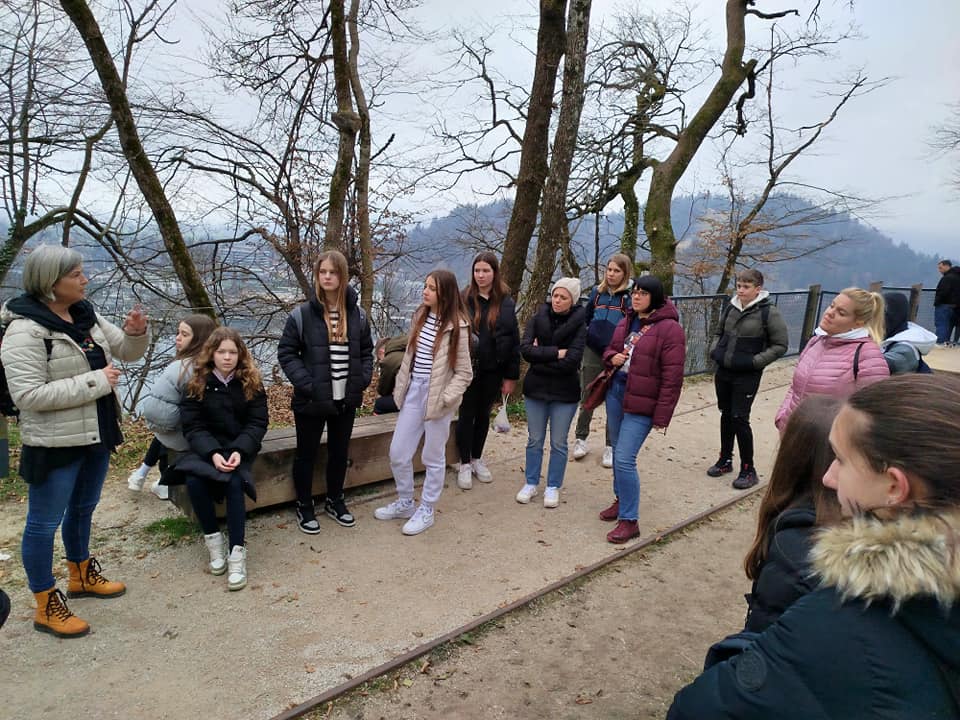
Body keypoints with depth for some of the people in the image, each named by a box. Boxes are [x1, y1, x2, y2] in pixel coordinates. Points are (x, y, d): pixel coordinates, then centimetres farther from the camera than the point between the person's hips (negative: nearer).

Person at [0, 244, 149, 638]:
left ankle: (81, 576, 43)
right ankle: (46, 606, 21)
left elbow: (126, 351, 10)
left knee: (82, 509, 23)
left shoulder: (86, 315, 3)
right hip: (54, 443, -8)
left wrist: (136, 332, -13)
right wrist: (95, 381, -25)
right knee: (45, 521, 7)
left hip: (95, 433, 8)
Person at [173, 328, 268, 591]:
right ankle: (213, 539, -9)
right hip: (207, 447, 1)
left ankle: (237, 552, -25)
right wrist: (213, 453, -23)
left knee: (235, 481, -31)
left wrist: (239, 450, -23)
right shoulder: (198, 383, -4)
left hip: (240, 447, -1)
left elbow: (257, 422, -6)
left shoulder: (251, 381, -4)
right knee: (193, 480, -29)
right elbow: (192, 425, -7)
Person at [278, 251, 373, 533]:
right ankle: (304, 506, 31)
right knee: (306, 454, 12)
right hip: (311, 401, -3)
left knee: (340, 452, 18)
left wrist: (363, 378, -2)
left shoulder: (357, 315, 1)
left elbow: (366, 350, 12)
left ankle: (335, 501, 38)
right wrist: (305, 383, -17)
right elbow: (286, 352, -7)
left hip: (346, 400, 4)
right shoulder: (302, 314, -11)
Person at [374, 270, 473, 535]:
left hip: (437, 397, -6)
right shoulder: (419, 317, 6)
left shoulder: (457, 327, -13)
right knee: (397, 453, 10)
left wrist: (444, 399, -18)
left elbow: (464, 373, -11)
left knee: (433, 458, 9)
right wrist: (400, 387, 11)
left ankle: (426, 510, 26)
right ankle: (405, 503, 32)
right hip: (414, 392, 6)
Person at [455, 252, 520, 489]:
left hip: (493, 369, 2)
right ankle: (465, 464, 21)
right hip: (469, 367, -2)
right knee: (467, 415, 7)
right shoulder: (465, 299, -6)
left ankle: (477, 459, 32)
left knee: (483, 414, 15)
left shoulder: (505, 302, 0)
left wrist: (511, 376, -1)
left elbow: (513, 339, 2)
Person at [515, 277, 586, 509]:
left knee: (558, 443, 9)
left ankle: (553, 487, 25)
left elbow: (571, 362, -19)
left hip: (565, 393, -2)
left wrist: (540, 357, -14)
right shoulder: (537, 319, -3)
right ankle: (530, 483, 28)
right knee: (534, 440, 14)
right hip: (535, 389, 2)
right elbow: (525, 349, -16)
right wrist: (555, 353, -21)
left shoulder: (579, 326, -9)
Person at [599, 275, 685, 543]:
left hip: (641, 402, -8)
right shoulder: (627, 321, 9)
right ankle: (621, 500, 38)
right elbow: (610, 349, 24)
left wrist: (662, 416, -16)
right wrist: (612, 358, -2)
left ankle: (629, 520, 3)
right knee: (618, 452, 18)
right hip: (616, 391, 8)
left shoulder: (669, 329, -14)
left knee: (624, 459, -10)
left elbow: (672, 378, -15)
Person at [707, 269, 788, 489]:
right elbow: (719, 332, 21)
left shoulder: (769, 312, -11)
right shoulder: (731, 308, 5)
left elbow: (780, 346, -7)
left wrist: (755, 361, -15)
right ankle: (725, 460, 31)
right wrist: (715, 350, 3)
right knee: (726, 415, 15)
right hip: (723, 372, 6)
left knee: (739, 419, -6)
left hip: (747, 376, -6)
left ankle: (748, 470, 9)